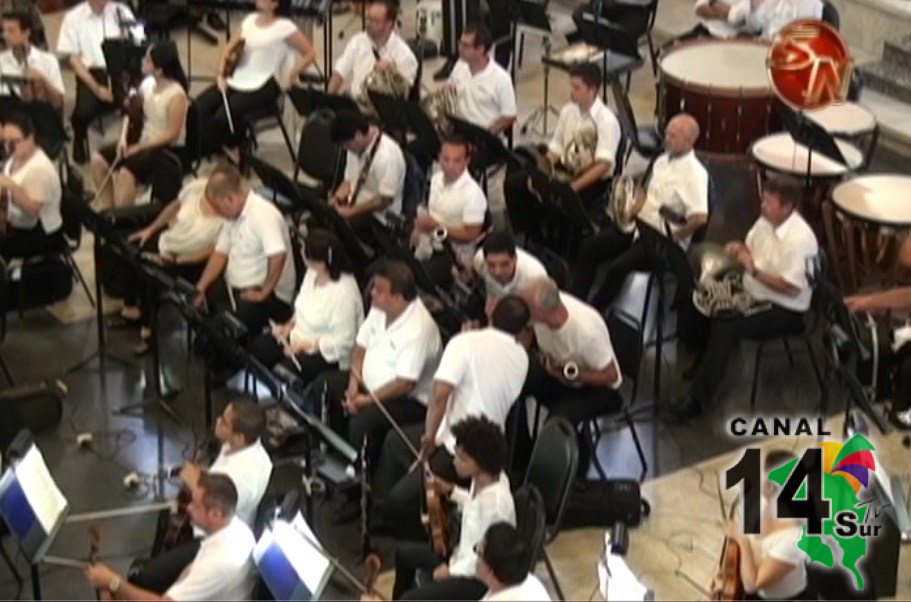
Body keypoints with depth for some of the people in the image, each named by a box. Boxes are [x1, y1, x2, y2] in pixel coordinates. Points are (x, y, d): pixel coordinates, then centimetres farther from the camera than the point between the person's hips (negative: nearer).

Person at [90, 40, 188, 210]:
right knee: (98, 159, -5)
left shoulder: (177, 95, -22)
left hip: (168, 149, -8)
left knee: (126, 172, -30)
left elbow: (172, 135, -20)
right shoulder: (147, 84, -1)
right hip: (145, 141, 8)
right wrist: (123, 137, -8)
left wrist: (138, 148, -19)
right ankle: (108, 209, 6)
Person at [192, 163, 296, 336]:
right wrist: (201, 288, 0)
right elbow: (221, 253, 10)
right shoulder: (234, 215, 9)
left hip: (271, 295, -8)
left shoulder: (263, 214, -20)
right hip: (236, 289, 9)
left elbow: (278, 256, -31)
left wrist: (264, 293, -23)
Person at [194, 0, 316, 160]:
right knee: (199, 107, -15)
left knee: (224, 116, -26)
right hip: (237, 80, 7)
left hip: (263, 86, -6)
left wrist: (290, 78, -10)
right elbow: (230, 48, 18)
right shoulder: (250, 19, 13)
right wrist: (221, 73, 4)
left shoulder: (284, 27, -7)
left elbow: (309, 53, -5)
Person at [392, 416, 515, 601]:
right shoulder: (486, 478, -8)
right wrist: (452, 491, 9)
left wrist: (452, 571, -17)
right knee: (404, 553, 23)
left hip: (481, 579, -10)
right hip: (466, 556, 10)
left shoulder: (495, 500, -34)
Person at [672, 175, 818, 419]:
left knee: (726, 327, -26)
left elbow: (791, 288, -27)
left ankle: (698, 398, -19)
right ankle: (701, 365, 14)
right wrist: (739, 249, -8)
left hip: (784, 310, -9)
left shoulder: (799, 238, -27)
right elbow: (752, 250, 17)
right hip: (753, 294, 9)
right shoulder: (766, 221, 0)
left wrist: (753, 270, -26)